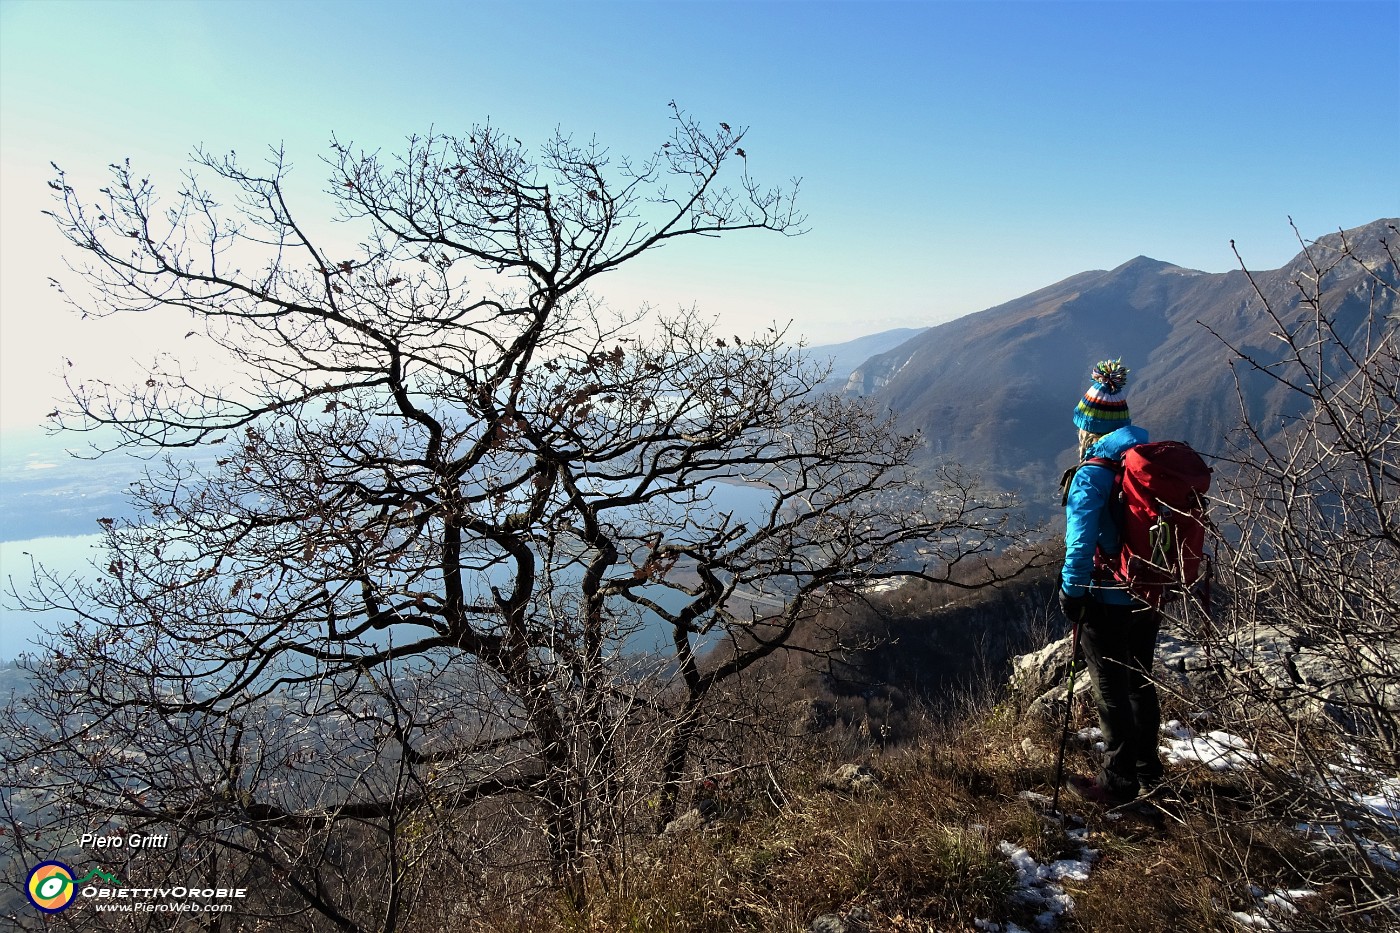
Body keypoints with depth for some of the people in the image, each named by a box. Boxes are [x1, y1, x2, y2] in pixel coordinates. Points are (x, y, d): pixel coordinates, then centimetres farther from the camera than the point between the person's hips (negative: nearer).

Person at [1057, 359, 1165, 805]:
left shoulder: (1092, 473, -20)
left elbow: (1081, 538, -25)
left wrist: (1071, 589, -14)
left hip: (1108, 600, -7)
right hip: (1150, 596, 8)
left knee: (1112, 692, 6)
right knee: (1141, 681, 22)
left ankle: (1118, 782, 19)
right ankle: (1147, 770, 38)